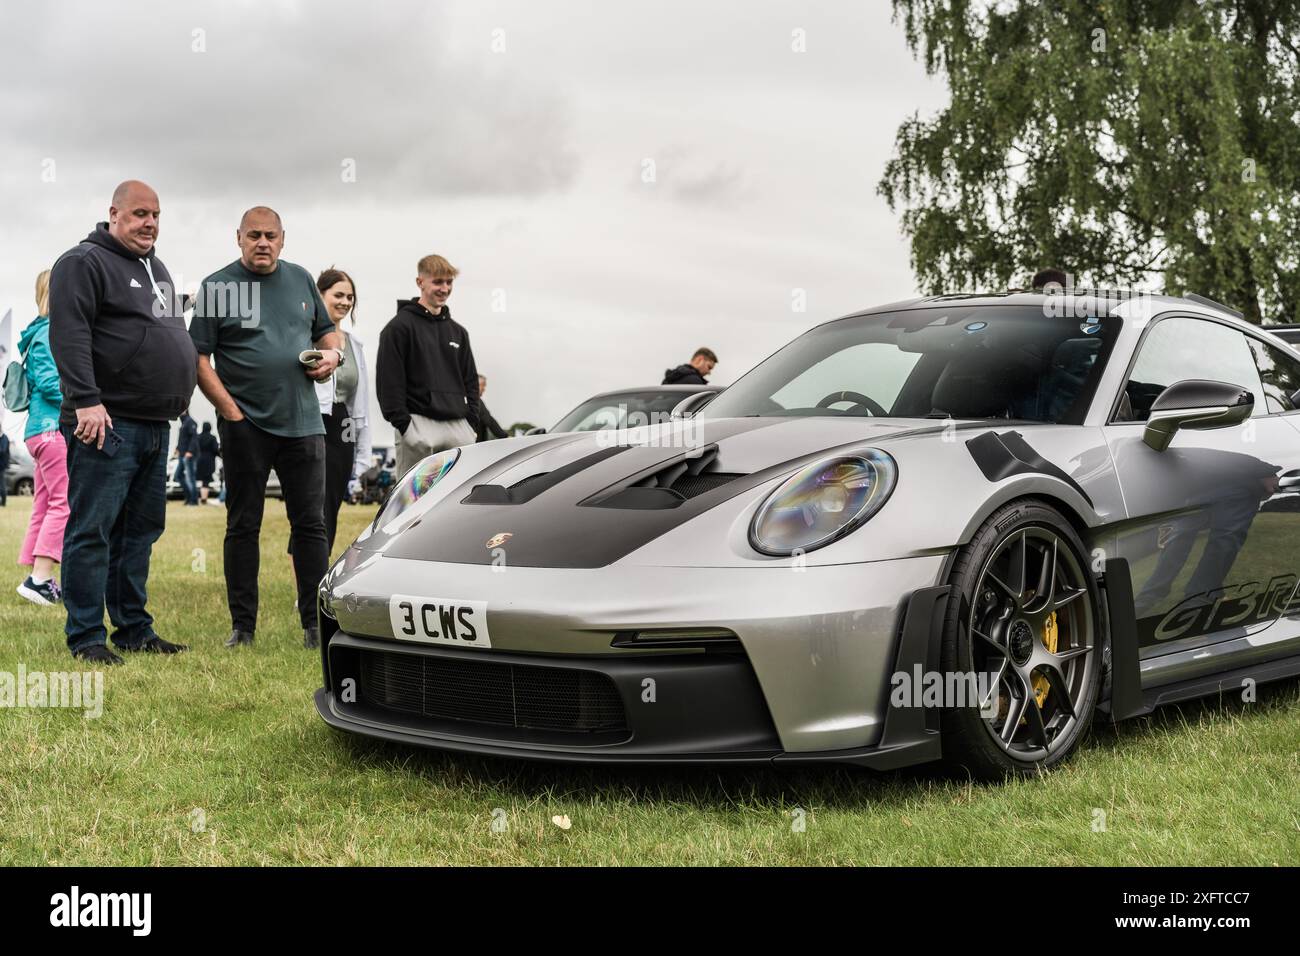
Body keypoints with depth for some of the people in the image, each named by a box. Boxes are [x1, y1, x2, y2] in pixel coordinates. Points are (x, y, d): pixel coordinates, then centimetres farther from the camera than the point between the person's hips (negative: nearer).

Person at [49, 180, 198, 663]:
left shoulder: (157, 269, 21)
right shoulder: (84, 262, -6)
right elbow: (69, 334, -18)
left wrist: (175, 398, 25)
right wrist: (86, 400, -27)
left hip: (154, 425, 9)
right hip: (107, 424, -9)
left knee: (141, 529, 12)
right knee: (93, 529, -6)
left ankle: (134, 629, 19)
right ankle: (86, 637, -3)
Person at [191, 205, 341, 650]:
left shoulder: (301, 279, 12)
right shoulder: (218, 287, -1)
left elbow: (326, 330, 25)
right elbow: (199, 358, -5)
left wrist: (332, 353, 1)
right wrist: (231, 411, -12)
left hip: (302, 423, 3)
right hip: (246, 425, -3)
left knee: (310, 524, 4)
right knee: (243, 526, 4)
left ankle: (316, 622, 9)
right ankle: (242, 625, 11)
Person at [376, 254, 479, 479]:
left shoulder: (458, 331, 20)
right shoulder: (400, 327, 0)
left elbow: (471, 382, 21)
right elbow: (389, 382, -6)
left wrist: (472, 424, 9)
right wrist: (403, 424, -12)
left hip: (458, 427, 6)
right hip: (419, 425, -6)